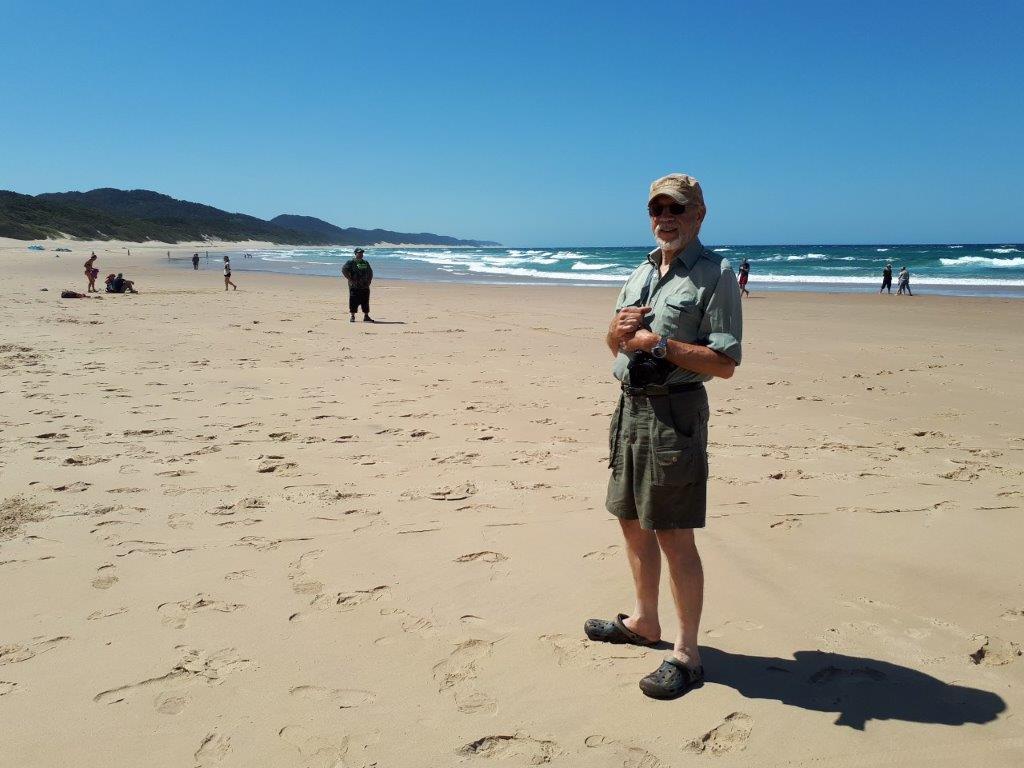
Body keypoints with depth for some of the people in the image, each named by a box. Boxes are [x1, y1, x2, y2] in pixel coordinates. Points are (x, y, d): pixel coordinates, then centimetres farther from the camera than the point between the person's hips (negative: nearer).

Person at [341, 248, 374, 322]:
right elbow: (344, 270, -10)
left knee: (365, 301, 7)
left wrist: (369, 280, 10)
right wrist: (350, 279, -16)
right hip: (354, 286, -5)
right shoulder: (351, 262, -2)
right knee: (353, 301, -5)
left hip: (365, 286, 5)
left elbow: (370, 272, 26)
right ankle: (352, 316, 2)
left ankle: (366, 316, 14)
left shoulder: (366, 263, 16)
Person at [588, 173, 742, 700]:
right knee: (633, 522, 18)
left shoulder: (715, 274, -9)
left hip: (675, 411, -8)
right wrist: (617, 330, -3)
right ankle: (643, 622, 36)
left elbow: (724, 363, -17)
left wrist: (657, 342, -21)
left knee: (675, 537, -3)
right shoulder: (642, 273, 16)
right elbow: (615, 346, 20)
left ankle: (686, 654, 10)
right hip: (630, 405, 9)